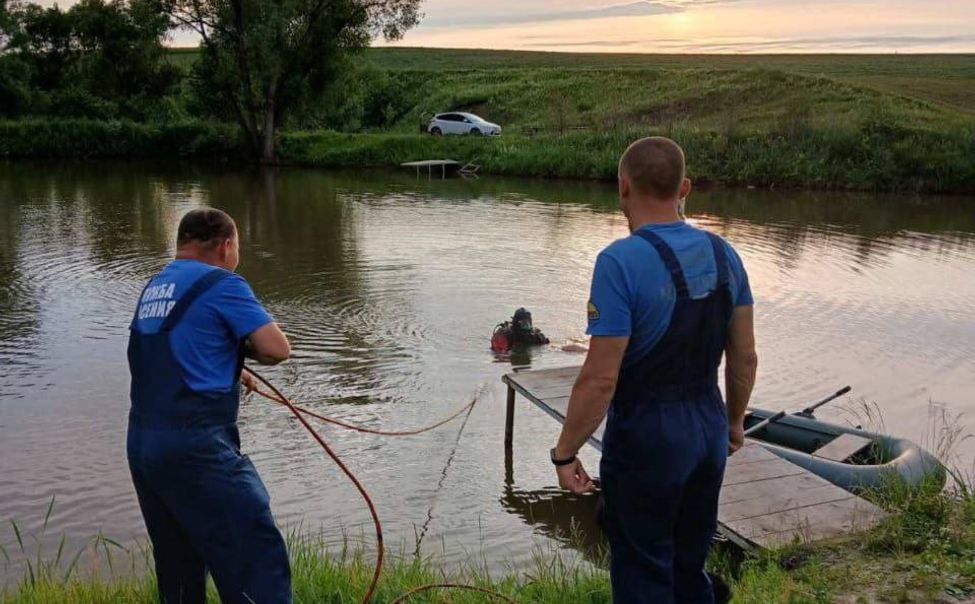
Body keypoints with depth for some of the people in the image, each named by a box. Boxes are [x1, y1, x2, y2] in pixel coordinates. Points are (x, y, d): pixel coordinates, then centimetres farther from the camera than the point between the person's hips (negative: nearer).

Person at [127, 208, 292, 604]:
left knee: (177, 567, 17)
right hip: (195, 446, -8)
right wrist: (241, 348, 9)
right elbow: (277, 349, -10)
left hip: (141, 442, 8)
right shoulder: (221, 284, -6)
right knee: (257, 561, -7)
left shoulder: (153, 289, 16)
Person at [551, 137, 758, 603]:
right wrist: (735, 421, 22)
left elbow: (600, 379, -22)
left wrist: (565, 454, -11)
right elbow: (745, 357, 7)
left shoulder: (621, 262, -21)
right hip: (708, 430, 7)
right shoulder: (723, 254, 0)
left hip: (647, 439, -6)